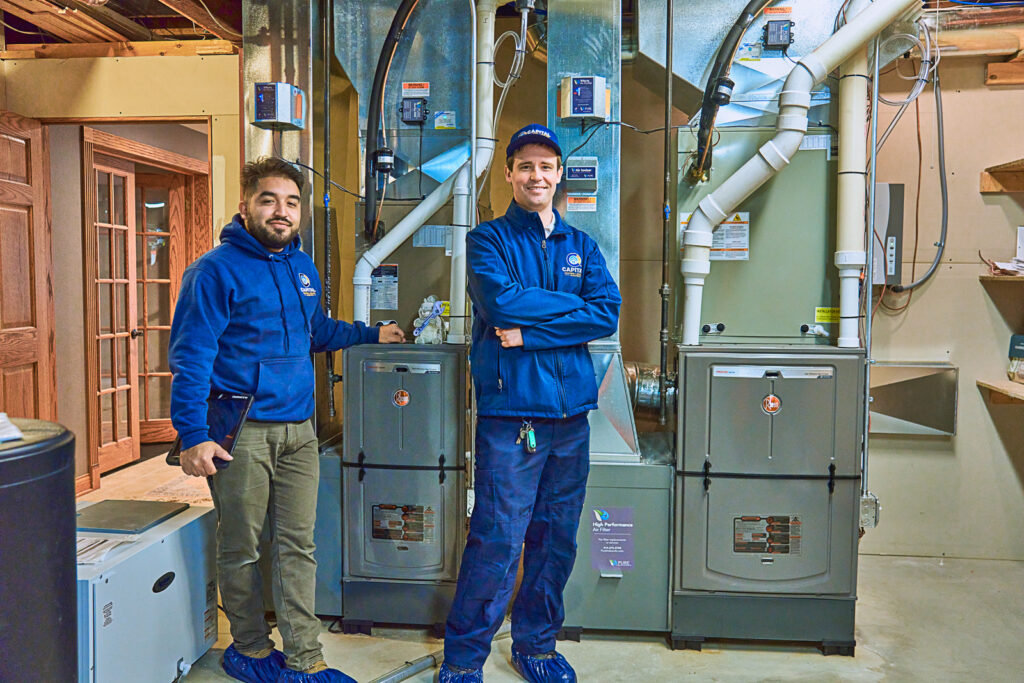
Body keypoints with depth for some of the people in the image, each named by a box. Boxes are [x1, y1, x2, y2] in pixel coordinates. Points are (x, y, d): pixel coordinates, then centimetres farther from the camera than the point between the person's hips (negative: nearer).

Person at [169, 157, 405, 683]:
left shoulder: (303, 267, 14)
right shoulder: (216, 270, -8)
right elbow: (189, 357, -12)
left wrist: (372, 335, 25)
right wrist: (193, 435, -18)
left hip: (298, 429, 6)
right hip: (240, 432, -6)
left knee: (298, 546, 9)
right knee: (241, 548, 9)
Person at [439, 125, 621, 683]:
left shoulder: (581, 246, 15)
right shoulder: (488, 240, 4)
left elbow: (608, 314, -1)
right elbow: (501, 301, -15)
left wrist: (530, 332, -10)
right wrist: (571, 304, -5)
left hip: (571, 412, 5)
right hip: (510, 411, -4)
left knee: (557, 540, 12)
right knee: (497, 541, -3)